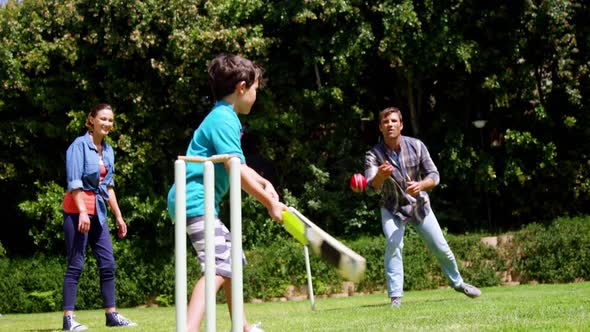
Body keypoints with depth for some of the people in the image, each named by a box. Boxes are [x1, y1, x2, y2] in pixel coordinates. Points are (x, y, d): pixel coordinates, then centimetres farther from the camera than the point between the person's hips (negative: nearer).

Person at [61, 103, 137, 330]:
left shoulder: (108, 150, 15)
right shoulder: (80, 145, -6)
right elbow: (74, 182, -14)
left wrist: (118, 216, 17)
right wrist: (82, 212, -22)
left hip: (98, 211, 7)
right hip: (77, 209, -7)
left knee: (108, 263, 5)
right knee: (75, 264, -6)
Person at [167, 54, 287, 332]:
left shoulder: (225, 118, 19)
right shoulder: (223, 120, -13)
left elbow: (238, 166, 25)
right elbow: (236, 171, -20)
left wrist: (264, 183, 7)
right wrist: (270, 203, -14)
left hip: (201, 203, 11)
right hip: (195, 202, -11)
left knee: (232, 260, 22)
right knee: (218, 267, -23)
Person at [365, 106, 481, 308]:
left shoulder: (416, 146, -15)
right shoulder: (374, 155, -20)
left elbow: (434, 176, -15)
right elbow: (371, 189, -32)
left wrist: (420, 185, -37)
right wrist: (380, 176, -55)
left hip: (419, 205, 2)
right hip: (392, 208, -2)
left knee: (441, 248, 7)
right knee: (393, 244, -25)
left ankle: (456, 282, 34)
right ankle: (395, 297, -20)